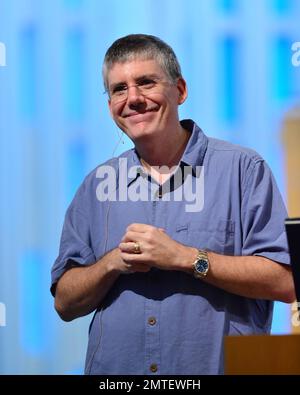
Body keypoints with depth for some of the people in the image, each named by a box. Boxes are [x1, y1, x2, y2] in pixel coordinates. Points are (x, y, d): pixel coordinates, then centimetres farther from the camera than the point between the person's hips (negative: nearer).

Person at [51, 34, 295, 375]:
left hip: (219, 366, -3)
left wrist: (184, 257, -17)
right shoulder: (97, 186, 8)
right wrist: (114, 262, -11)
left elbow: (284, 282, -13)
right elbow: (66, 303, 6)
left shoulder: (242, 168, -4)